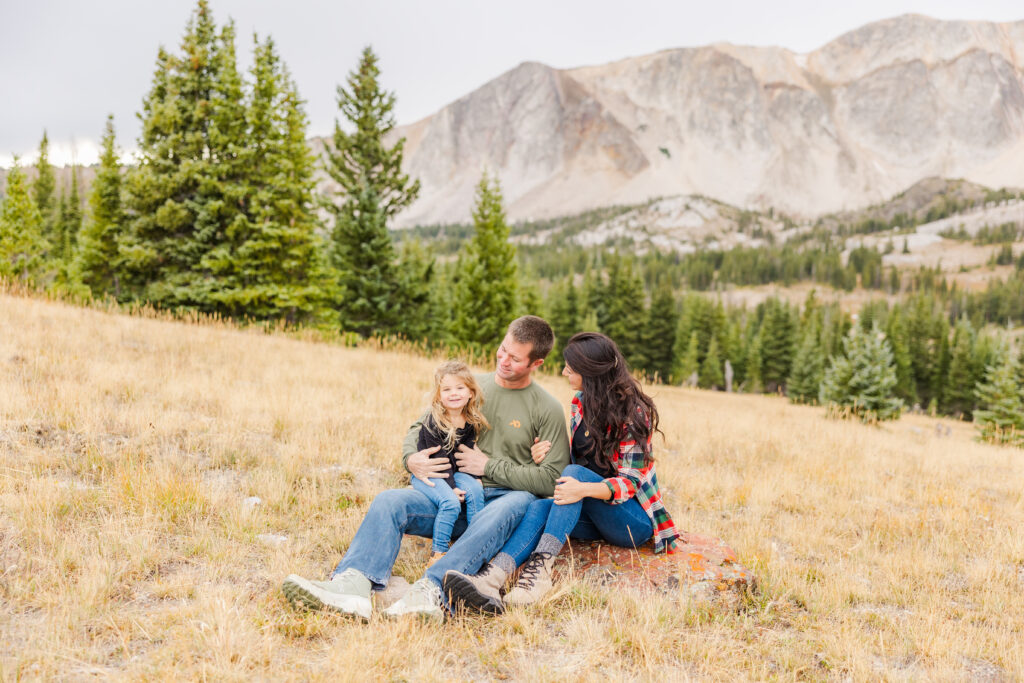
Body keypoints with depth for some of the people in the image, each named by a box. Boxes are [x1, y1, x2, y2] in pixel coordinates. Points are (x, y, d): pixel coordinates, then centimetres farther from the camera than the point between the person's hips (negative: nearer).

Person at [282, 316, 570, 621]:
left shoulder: (547, 410, 2)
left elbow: (552, 479, -5)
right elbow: (420, 428, 19)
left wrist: (489, 466, -8)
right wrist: (411, 458, -4)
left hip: (503, 499, -4)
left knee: (519, 503, -40)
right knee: (388, 501, -22)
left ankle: (433, 591, -57)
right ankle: (353, 584, -49)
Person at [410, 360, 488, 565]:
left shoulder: (471, 421, -1)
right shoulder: (433, 422, -19)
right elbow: (439, 458, -18)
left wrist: (473, 477, -8)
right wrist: (452, 487, -21)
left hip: (453, 471, 5)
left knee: (475, 489, -21)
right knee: (451, 502, -27)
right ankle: (437, 553, -14)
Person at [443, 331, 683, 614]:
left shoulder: (633, 413, -13)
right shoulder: (580, 403, 9)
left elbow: (631, 480, -17)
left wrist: (584, 489, -35)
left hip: (634, 519, -6)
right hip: (593, 516, 6)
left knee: (575, 472, -31)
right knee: (540, 507, -26)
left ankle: (541, 567, -46)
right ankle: (493, 577, -53)